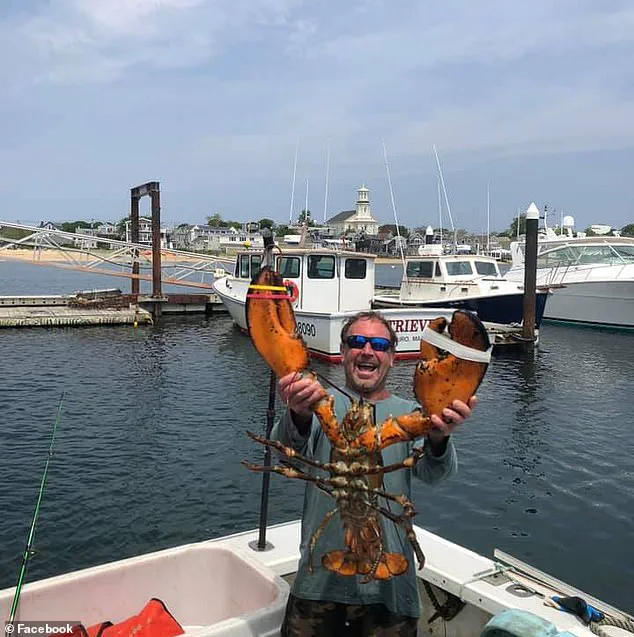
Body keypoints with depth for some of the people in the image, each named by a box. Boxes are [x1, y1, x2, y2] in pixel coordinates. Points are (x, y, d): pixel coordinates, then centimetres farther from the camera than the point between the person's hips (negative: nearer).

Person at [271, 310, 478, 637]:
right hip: (318, 580, 0)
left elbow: (434, 473, -14)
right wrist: (299, 417, -43)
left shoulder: (409, 413, 3)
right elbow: (289, 451, -19)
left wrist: (439, 439, -37)